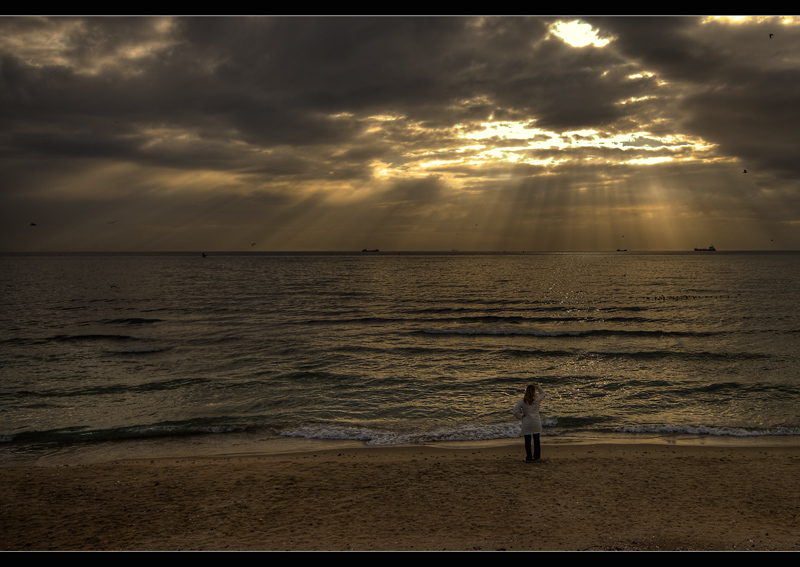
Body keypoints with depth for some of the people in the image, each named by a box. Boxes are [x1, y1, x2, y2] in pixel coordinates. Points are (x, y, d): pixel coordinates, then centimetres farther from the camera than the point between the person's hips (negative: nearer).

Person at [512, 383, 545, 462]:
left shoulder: (522, 401, -11)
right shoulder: (537, 399, -6)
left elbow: (516, 412, -13)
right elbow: (542, 394, 17)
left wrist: (521, 417, 3)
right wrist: (538, 387, 6)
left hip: (527, 424, -2)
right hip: (536, 423, 2)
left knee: (527, 441, 6)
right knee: (536, 440, 15)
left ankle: (529, 458, 10)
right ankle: (536, 456, 24)